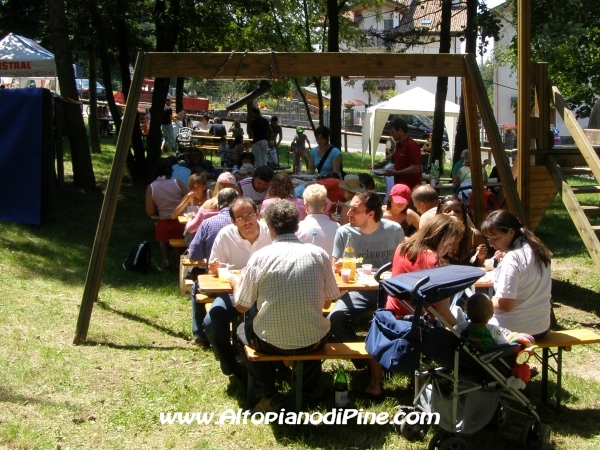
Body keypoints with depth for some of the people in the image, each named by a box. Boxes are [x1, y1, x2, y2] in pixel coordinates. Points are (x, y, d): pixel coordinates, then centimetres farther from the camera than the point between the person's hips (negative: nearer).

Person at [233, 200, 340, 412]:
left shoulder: (260, 257, -10)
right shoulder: (318, 254, -5)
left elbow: (241, 306, -1)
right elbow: (328, 302, 5)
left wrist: (235, 283, 21)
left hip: (272, 342, -2)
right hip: (312, 341, 2)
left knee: (242, 331, 30)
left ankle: (270, 397, 19)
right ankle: (309, 388, 37)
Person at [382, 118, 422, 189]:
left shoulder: (412, 145, -15)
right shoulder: (399, 145, 14)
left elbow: (416, 168, -21)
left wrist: (395, 173, -20)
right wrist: (391, 170, 6)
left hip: (410, 188, -9)